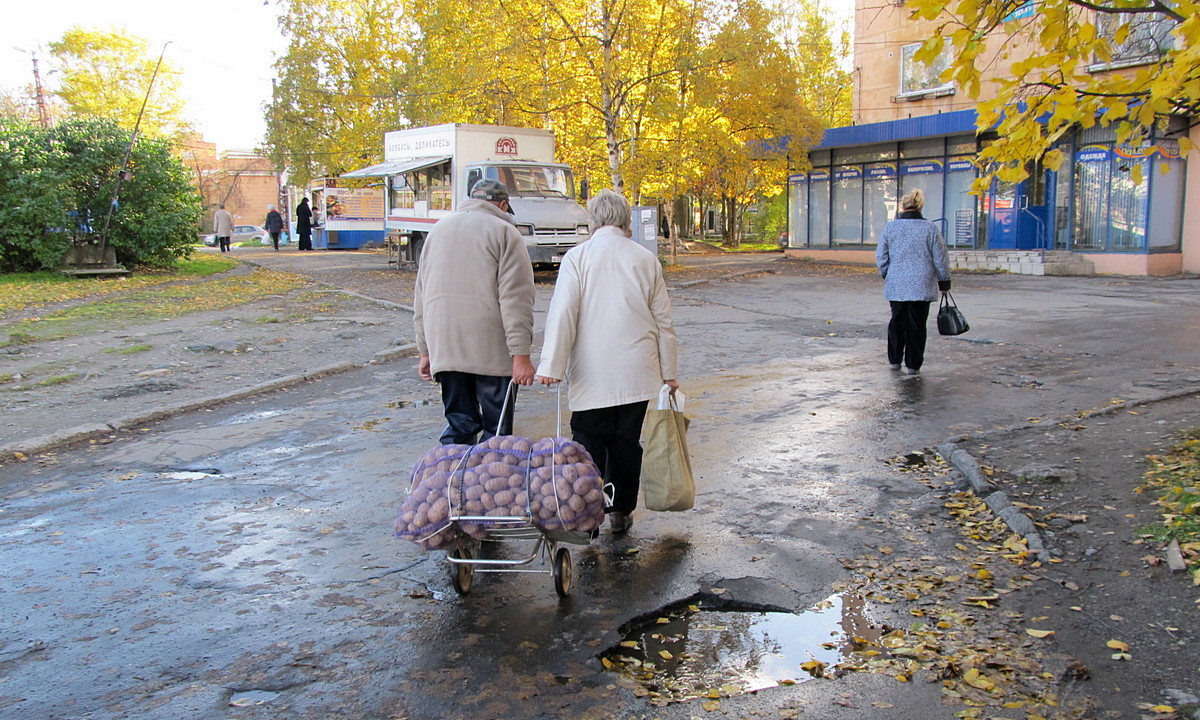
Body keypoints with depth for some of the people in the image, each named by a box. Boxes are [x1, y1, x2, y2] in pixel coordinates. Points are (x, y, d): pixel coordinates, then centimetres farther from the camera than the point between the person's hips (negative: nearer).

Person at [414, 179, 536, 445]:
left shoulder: (438, 229, 18)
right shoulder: (504, 232, -1)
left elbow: (421, 296, 19)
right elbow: (515, 299, -10)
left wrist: (425, 350, 23)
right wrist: (521, 354, -12)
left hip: (444, 349, 5)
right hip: (492, 351, -5)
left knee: (458, 425, 11)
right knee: (497, 428, 3)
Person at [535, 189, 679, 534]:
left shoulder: (577, 257, -3)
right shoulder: (646, 259, 7)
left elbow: (563, 314, -11)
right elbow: (663, 320, 10)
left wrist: (551, 365, -9)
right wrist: (668, 372, 16)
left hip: (592, 374, -3)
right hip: (637, 373, 3)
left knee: (589, 442, 5)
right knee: (627, 442, 11)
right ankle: (621, 512, 19)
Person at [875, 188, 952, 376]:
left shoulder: (891, 227, 0)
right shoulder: (931, 229, -4)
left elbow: (881, 256, 5)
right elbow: (941, 259, 0)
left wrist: (886, 275, 22)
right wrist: (944, 282, 12)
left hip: (896, 286, 2)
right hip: (922, 286, -2)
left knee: (897, 321, 15)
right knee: (917, 325, 5)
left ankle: (895, 360, 21)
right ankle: (913, 364, 9)